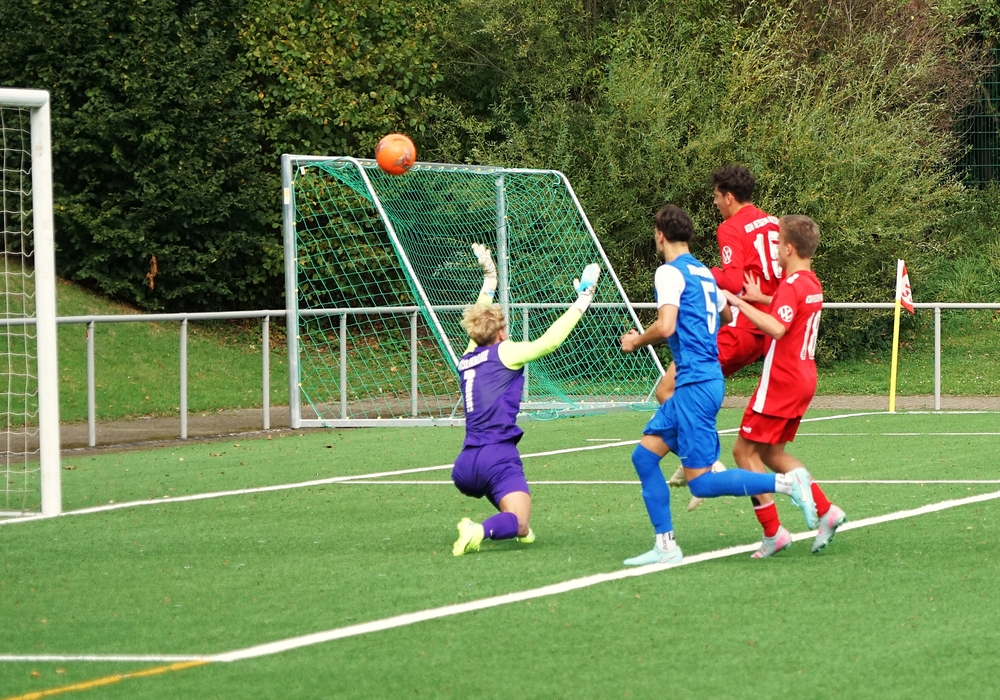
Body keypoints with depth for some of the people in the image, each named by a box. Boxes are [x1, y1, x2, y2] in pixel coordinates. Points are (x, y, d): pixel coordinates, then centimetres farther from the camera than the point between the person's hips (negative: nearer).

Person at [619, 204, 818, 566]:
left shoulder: (670, 272, -9)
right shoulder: (704, 272, 17)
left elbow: (665, 327, -19)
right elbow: (728, 318, 23)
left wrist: (636, 341, -2)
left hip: (695, 383, -9)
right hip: (707, 378, 9)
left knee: (701, 482, -9)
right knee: (645, 454, 11)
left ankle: (787, 482, -16)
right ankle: (665, 545, 9)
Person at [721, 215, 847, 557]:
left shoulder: (792, 285, -18)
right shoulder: (812, 284, 12)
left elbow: (777, 327, -35)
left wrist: (740, 302, -31)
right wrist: (760, 298, 26)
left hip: (781, 382, -9)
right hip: (803, 379, 9)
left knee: (745, 450, -2)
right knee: (770, 453, 18)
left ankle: (773, 532, -4)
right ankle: (826, 511, 10)